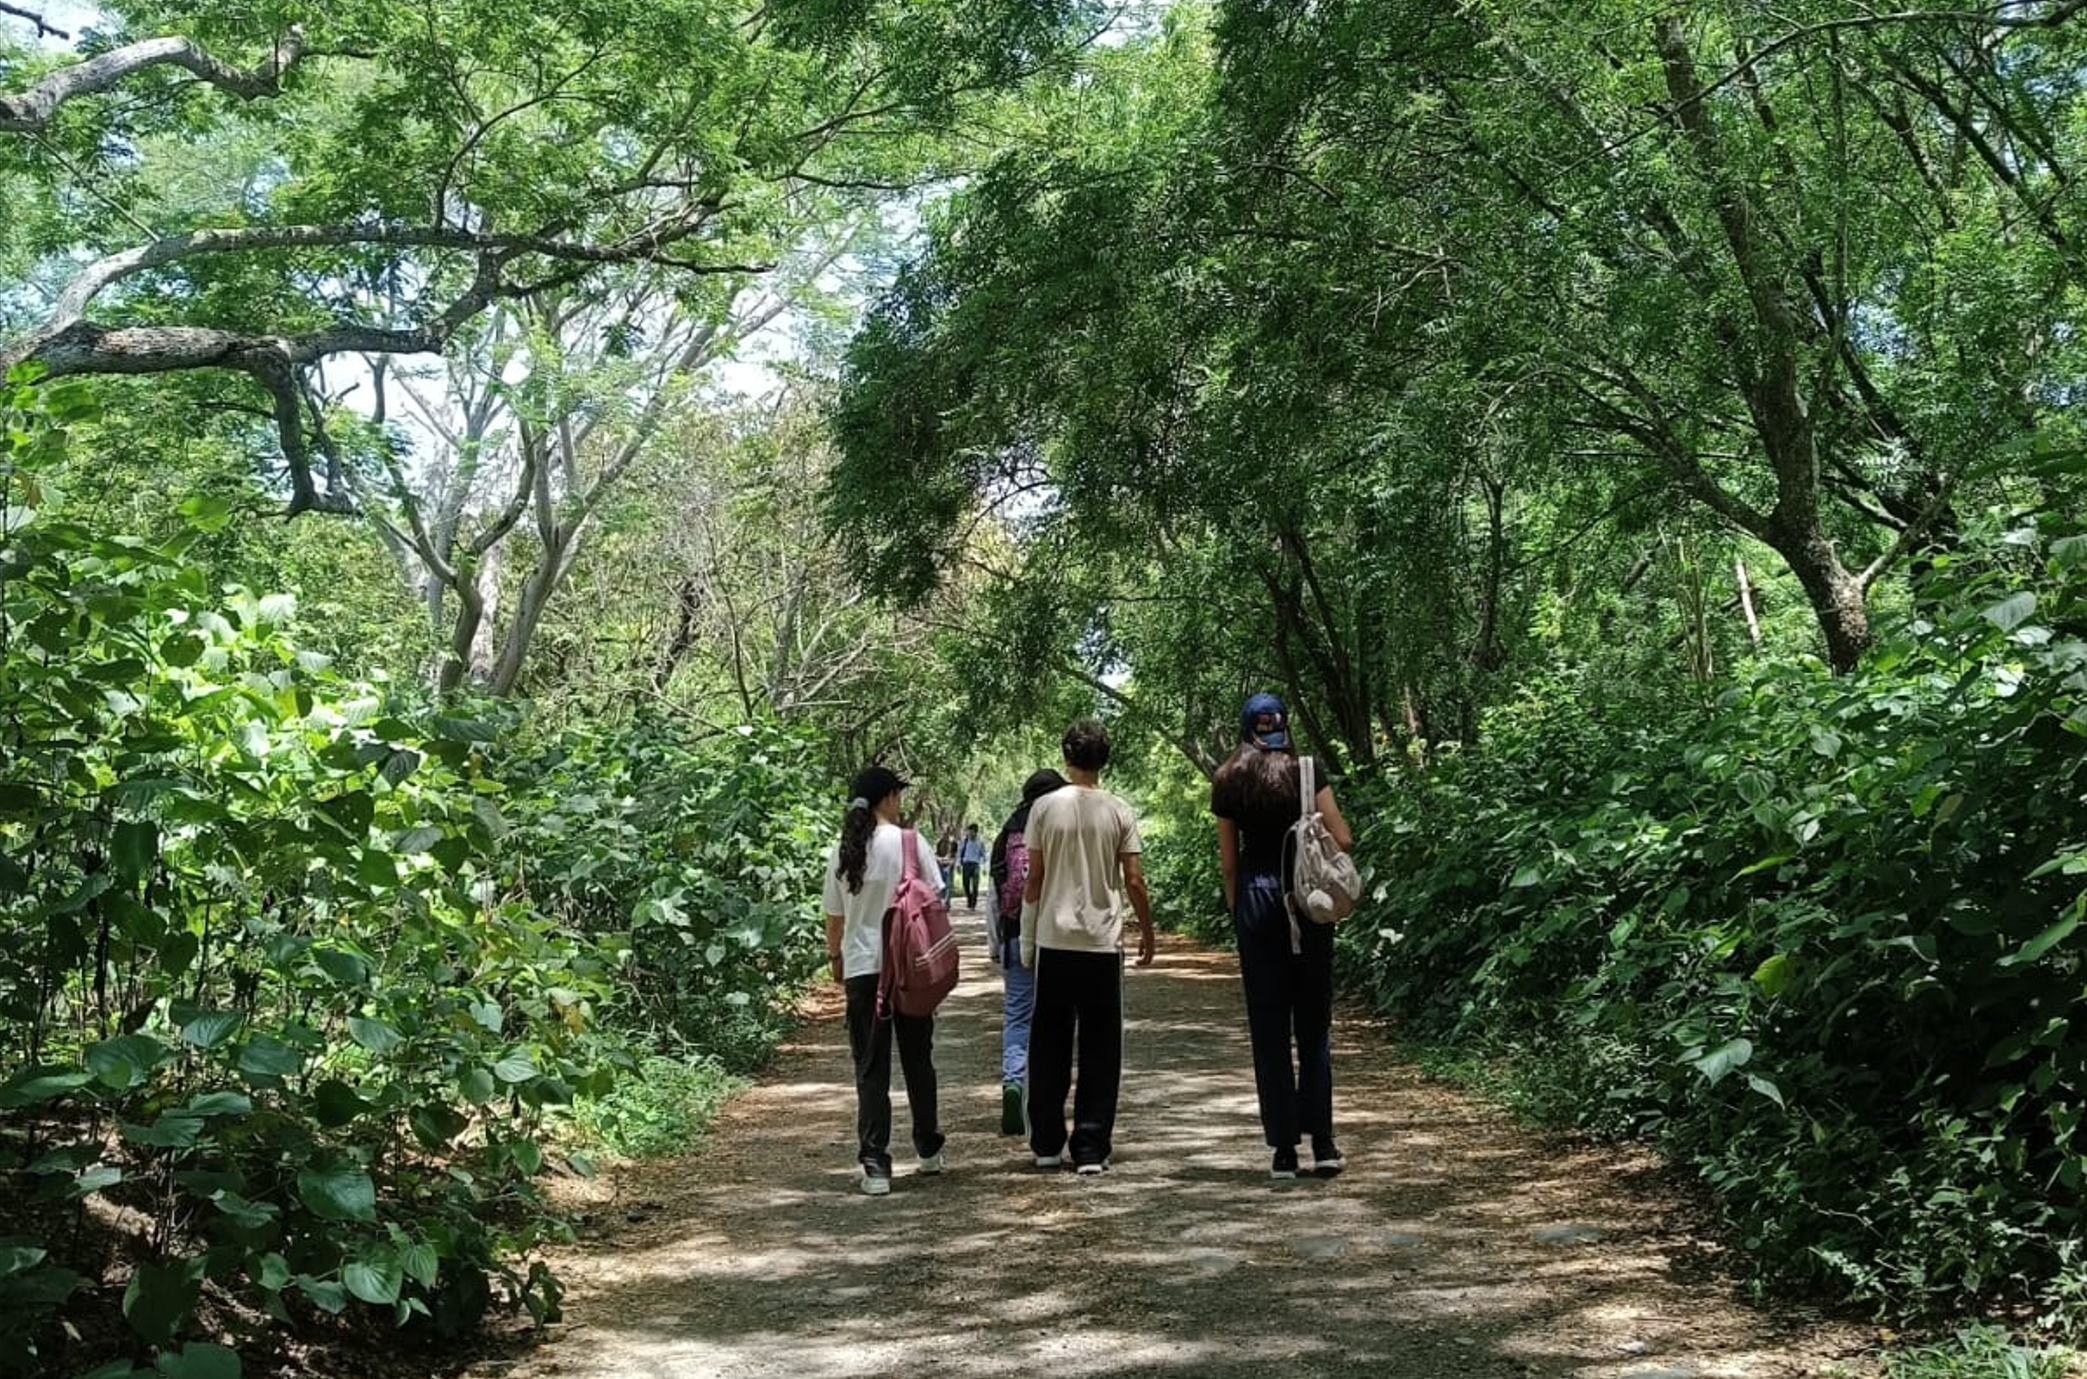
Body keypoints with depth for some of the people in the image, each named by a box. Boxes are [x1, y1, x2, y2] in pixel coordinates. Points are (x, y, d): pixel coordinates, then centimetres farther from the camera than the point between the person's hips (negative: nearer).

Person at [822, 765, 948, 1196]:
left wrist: (835, 956, 22)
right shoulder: (911, 843, -7)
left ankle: (875, 1166, -2)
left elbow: (834, 916, 6)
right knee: (918, 1060, 16)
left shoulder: (842, 852, 0)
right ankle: (929, 1151, 29)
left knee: (871, 1068, 4)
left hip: (862, 969, 1)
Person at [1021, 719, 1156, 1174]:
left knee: (1049, 1047, 11)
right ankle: (1091, 1148, 5)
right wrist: (1147, 932, 12)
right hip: (1103, 944, 0)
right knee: (1099, 1050, 6)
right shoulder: (1118, 812, -2)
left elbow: (1034, 879, -1)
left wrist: (1028, 940, 8)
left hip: (1054, 942, 1)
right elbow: (1134, 882, -2)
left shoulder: (1045, 808, -2)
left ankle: (1047, 1144, 15)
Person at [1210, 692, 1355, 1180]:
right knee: (1314, 1024, 8)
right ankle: (1322, 1144, 4)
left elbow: (1228, 861, 5)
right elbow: (1342, 839, -6)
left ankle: (1284, 1151, 5)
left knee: (1269, 1029, 5)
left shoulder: (1227, 783, 3)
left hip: (1255, 900, 1)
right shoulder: (1307, 771, -3)